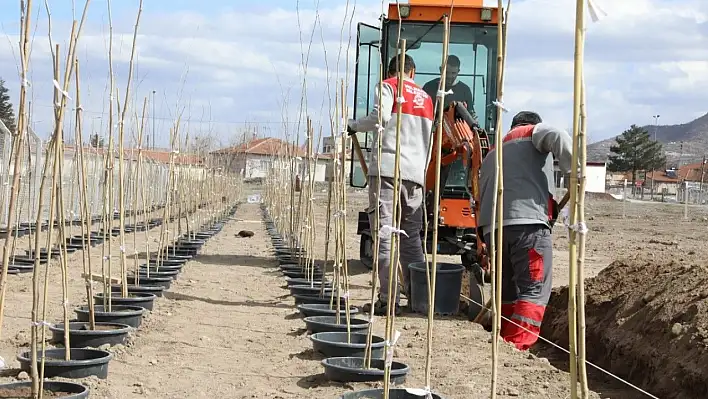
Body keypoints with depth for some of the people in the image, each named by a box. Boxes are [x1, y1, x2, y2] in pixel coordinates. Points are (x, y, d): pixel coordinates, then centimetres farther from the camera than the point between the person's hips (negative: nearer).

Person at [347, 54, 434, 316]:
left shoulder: (387, 87, 5)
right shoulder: (426, 97, 24)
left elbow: (380, 118, -14)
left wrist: (354, 126, 2)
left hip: (388, 169, -6)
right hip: (416, 173, 6)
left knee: (384, 234, -7)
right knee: (412, 237, 11)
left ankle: (389, 299, -13)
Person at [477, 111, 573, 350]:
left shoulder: (492, 155, 35)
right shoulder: (534, 132, 17)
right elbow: (559, 138, -8)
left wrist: (485, 244, 27)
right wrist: (574, 173, 1)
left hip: (492, 227, 7)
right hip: (528, 223, -6)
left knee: (507, 291, 17)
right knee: (534, 291, -7)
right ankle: (516, 348, -18)